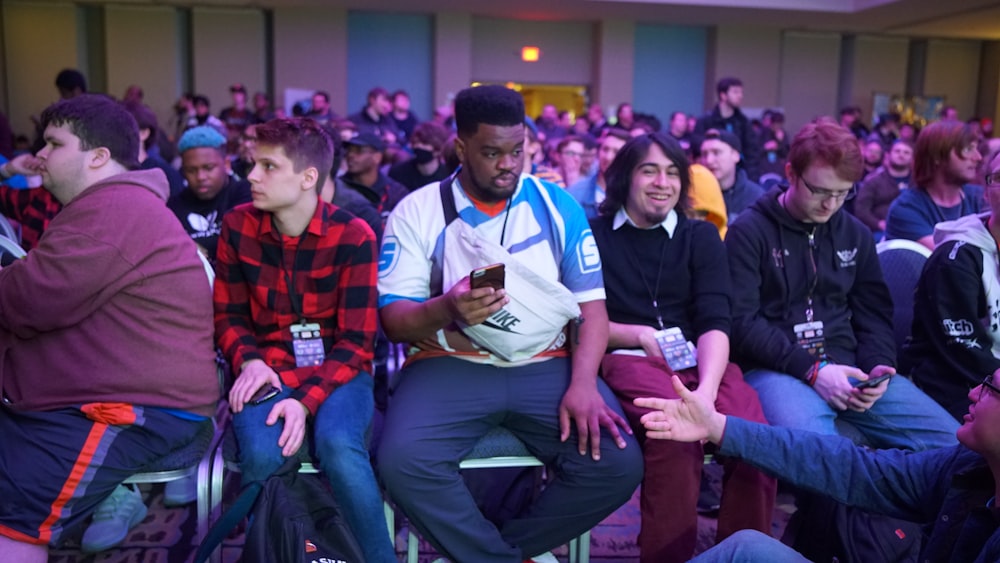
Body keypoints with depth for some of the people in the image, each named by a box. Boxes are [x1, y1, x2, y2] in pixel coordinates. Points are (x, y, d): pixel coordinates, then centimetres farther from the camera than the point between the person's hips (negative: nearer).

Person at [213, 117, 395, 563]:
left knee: (338, 446, -33)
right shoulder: (237, 227, 2)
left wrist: (306, 400, -23)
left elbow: (356, 342, -9)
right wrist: (249, 361, -11)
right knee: (261, 453, -30)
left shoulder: (354, 236, -8)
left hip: (337, 371, -2)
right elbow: (228, 314, 11)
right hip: (270, 370, 2)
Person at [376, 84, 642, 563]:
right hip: (449, 365, -1)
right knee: (401, 461, -30)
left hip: (546, 365, 2)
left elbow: (591, 304, 3)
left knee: (618, 464, -21)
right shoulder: (417, 211, 2)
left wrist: (583, 383, -14)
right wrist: (446, 310, -26)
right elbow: (393, 319, -3)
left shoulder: (557, 206, 7)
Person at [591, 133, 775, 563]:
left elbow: (715, 323, 2)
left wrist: (707, 391, -17)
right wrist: (640, 336, -8)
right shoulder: (593, 236, 12)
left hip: (700, 360, 3)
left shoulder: (701, 237, 17)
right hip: (628, 362, -2)